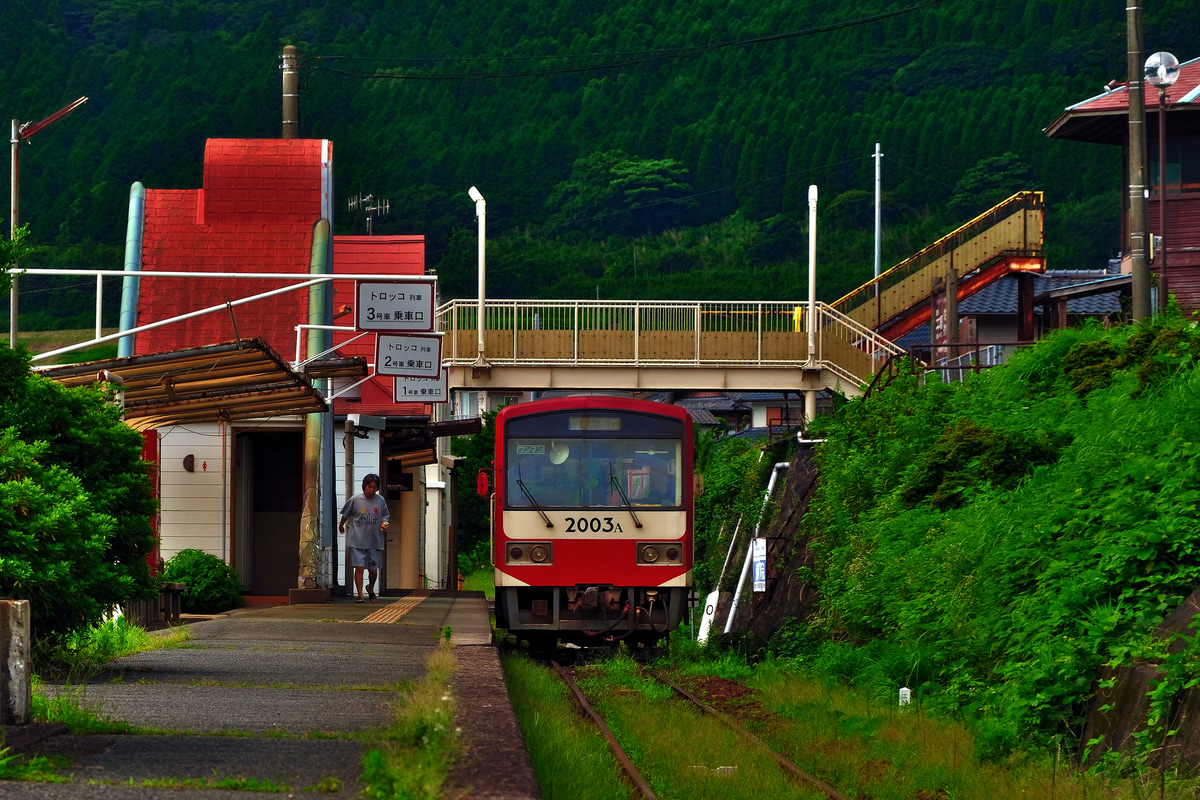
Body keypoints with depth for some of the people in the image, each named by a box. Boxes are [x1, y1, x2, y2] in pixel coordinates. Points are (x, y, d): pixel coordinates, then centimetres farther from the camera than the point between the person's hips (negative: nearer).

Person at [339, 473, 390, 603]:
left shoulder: (380, 500, 3)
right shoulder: (355, 500, -3)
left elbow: (384, 517, 15)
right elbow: (346, 515, 13)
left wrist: (384, 525, -5)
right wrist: (341, 525, 25)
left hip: (375, 541, 2)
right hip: (357, 541, -2)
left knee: (373, 570, 7)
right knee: (359, 567, -10)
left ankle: (370, 588, 35)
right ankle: (359, 594, -3)